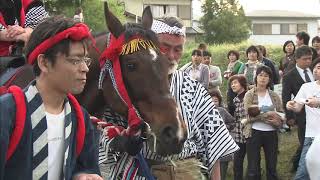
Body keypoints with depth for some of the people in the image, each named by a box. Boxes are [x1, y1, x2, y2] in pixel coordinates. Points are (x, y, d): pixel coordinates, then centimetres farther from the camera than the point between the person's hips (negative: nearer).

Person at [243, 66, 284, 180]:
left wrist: (277, 121, -17)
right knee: (253, 169, 2)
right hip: (254, 133, -3)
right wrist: (268, 115, -16)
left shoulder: (274, 96, 8)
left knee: (272, 168, 10)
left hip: (271, 134, 3)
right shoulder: (249, 94, -2)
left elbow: (282, 115, 3)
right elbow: (250, 113, -15)